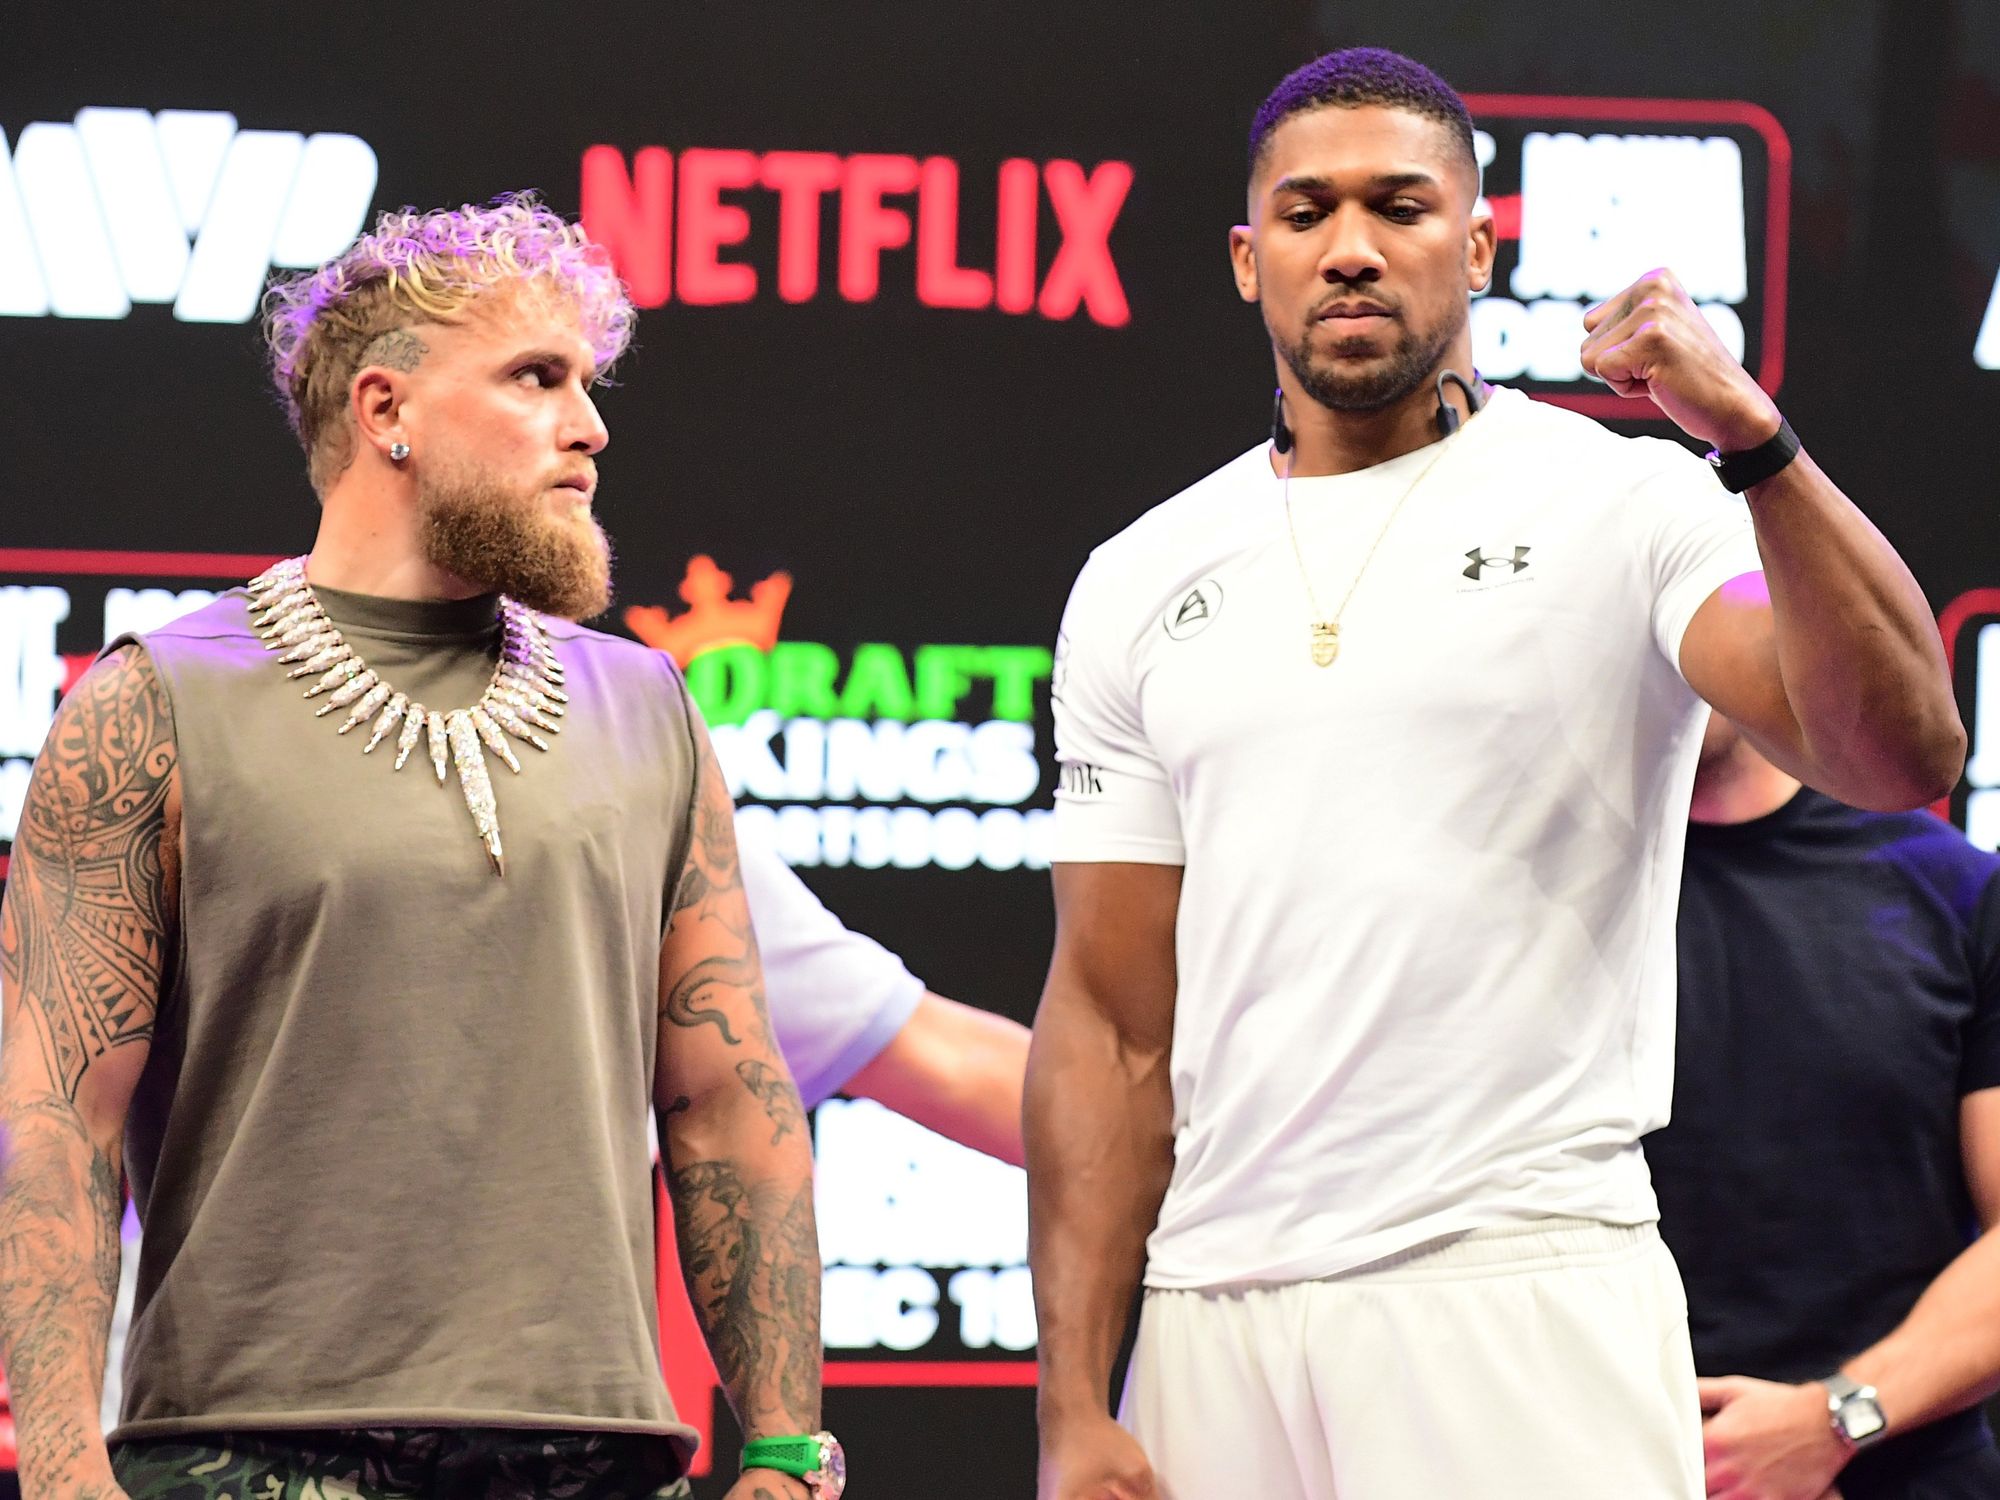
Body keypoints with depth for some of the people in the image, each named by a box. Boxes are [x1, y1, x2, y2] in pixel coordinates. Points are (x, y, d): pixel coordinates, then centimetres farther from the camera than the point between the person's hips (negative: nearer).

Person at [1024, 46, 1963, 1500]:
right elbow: (1112, 1021, 11)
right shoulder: (1139, 585, 12)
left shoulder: (1624, 507, 0)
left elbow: (1902, 755, -16)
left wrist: (1756, 443, -29)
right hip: (1216, 1318, 4)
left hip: (1528, 1314, -4)